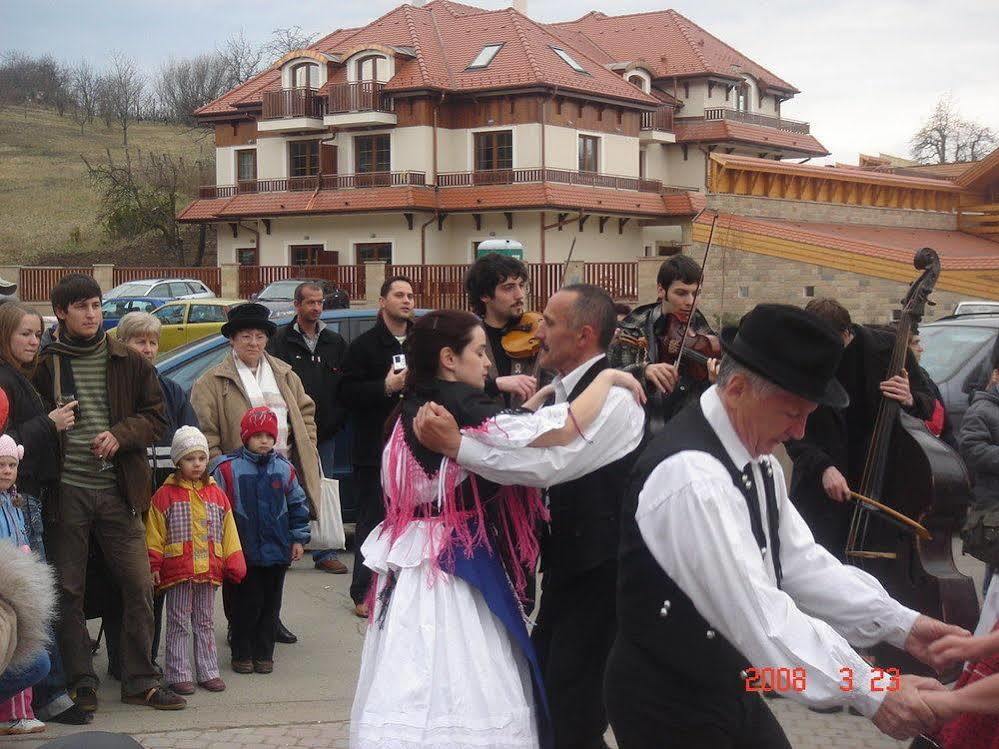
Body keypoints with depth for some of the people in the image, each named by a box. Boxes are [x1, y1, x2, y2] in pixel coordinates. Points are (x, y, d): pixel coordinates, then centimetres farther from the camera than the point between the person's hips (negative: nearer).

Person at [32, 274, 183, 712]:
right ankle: (80, 685, 15)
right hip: (66, 491, -1)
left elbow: (156, 418, 8)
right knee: (68, 590, 4)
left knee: (139, 585, 0)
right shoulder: (47, 365, 3)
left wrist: (120, 435, -8)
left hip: (118, 490, 1)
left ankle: (140, 681, 12)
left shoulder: (128, 364, 7)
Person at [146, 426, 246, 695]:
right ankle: (178, 674, 8)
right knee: (178, 623, 3)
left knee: (205, 623, 13)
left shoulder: (216, 494, 8)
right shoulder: (165, 495, -3)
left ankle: (208, 671, 20)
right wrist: (154, 565, -7)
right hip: (177, 570, -4)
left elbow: (228, 532, 11)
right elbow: (155, 534, -3)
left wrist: (234, 562, 7)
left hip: (209, 570, 4)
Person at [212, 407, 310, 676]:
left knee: (270, 604, 10)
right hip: (242, 551, -3)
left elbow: (297, 504, 12)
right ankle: (242, 654, 17)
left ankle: (264, 654, 22)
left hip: (277, 552, 3)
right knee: (245, 605, 3)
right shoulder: (228, 469, -7)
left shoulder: (284, 468, 4)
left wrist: (298, 538, 9)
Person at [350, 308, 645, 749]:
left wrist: (528, 410, 15)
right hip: (457, 566, -9)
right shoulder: (462, 406, -16)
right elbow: (564, 430, -23)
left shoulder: (412, 412, 12)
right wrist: (609, 378, -9)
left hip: (413, 565, 9)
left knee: (417, 691, 12)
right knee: (459, 696, -4)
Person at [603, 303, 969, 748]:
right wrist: (867, 691, -31)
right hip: (669, 707, -9)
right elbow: (755, 611, -32)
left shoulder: (752, 456, 4)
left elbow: (798, 561, 2)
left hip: (727, 689, 9)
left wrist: (899, 624, -8)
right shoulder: (691, 475, -28)